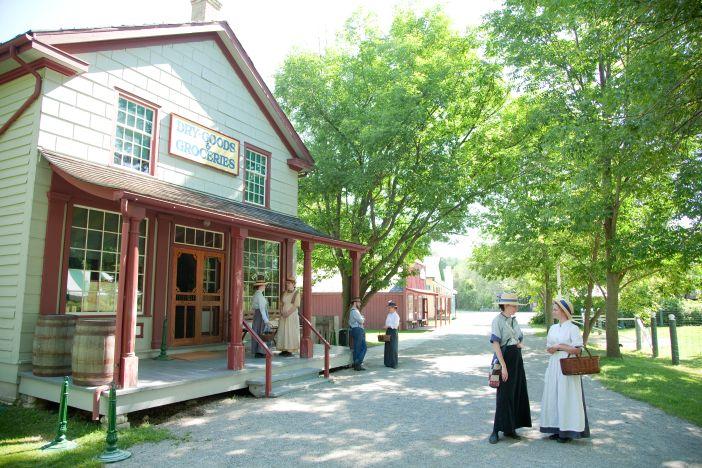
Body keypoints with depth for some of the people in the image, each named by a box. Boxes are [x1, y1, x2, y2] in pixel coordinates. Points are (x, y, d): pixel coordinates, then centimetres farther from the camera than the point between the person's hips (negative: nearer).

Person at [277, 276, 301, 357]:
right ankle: (284, 350, 12)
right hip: (283, 316, 6)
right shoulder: (285, 293, 11)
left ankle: (290, 351, 2)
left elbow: (296, 306, -13)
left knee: (291, 332, -4)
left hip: (292, 316, -6)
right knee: (283, 332, 6)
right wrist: (281, 311, -7)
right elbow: (282, 303, 12)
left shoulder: (297, 293, -7)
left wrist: (288, 313, -18)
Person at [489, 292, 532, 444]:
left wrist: (520, 344, -6)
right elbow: (495, 344, -17)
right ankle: (496, 431, 5)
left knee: (517, 393, 10)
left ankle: (510, 428, 21)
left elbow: (521, 339, 20)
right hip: (504, 358, -7)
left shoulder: (514, 320, 11)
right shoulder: (498, 320, -11)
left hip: (517, 358, 7)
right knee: (504, 395, -4)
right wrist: (503, 366, -21)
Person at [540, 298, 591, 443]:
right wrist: (551, 348, -8)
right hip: (554, 366, 7)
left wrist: (559, 346, -15)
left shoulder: (573, 328, -8)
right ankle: (558, 429, 18)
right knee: (554, 396, 8)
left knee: (566, 397, -3)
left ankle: (567, 431, 7)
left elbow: (578, 350, -12)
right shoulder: (553, 328, 12)